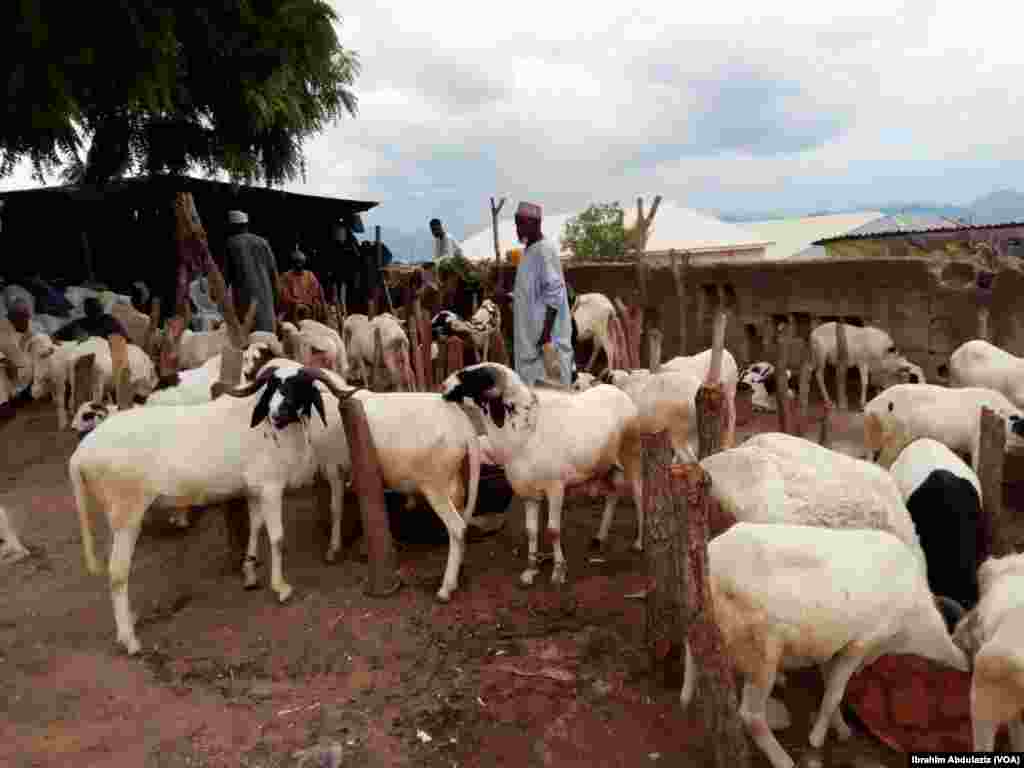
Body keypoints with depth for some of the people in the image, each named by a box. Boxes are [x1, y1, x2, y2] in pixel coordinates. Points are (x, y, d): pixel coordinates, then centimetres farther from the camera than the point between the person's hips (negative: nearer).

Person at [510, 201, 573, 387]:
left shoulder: (545, 249, -14)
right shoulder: (529, 250, 14)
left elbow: (554, 294, -19)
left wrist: (546, 333, -23)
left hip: (543, 332, -9)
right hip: (529, 332, 9)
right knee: (531, 383, 12)